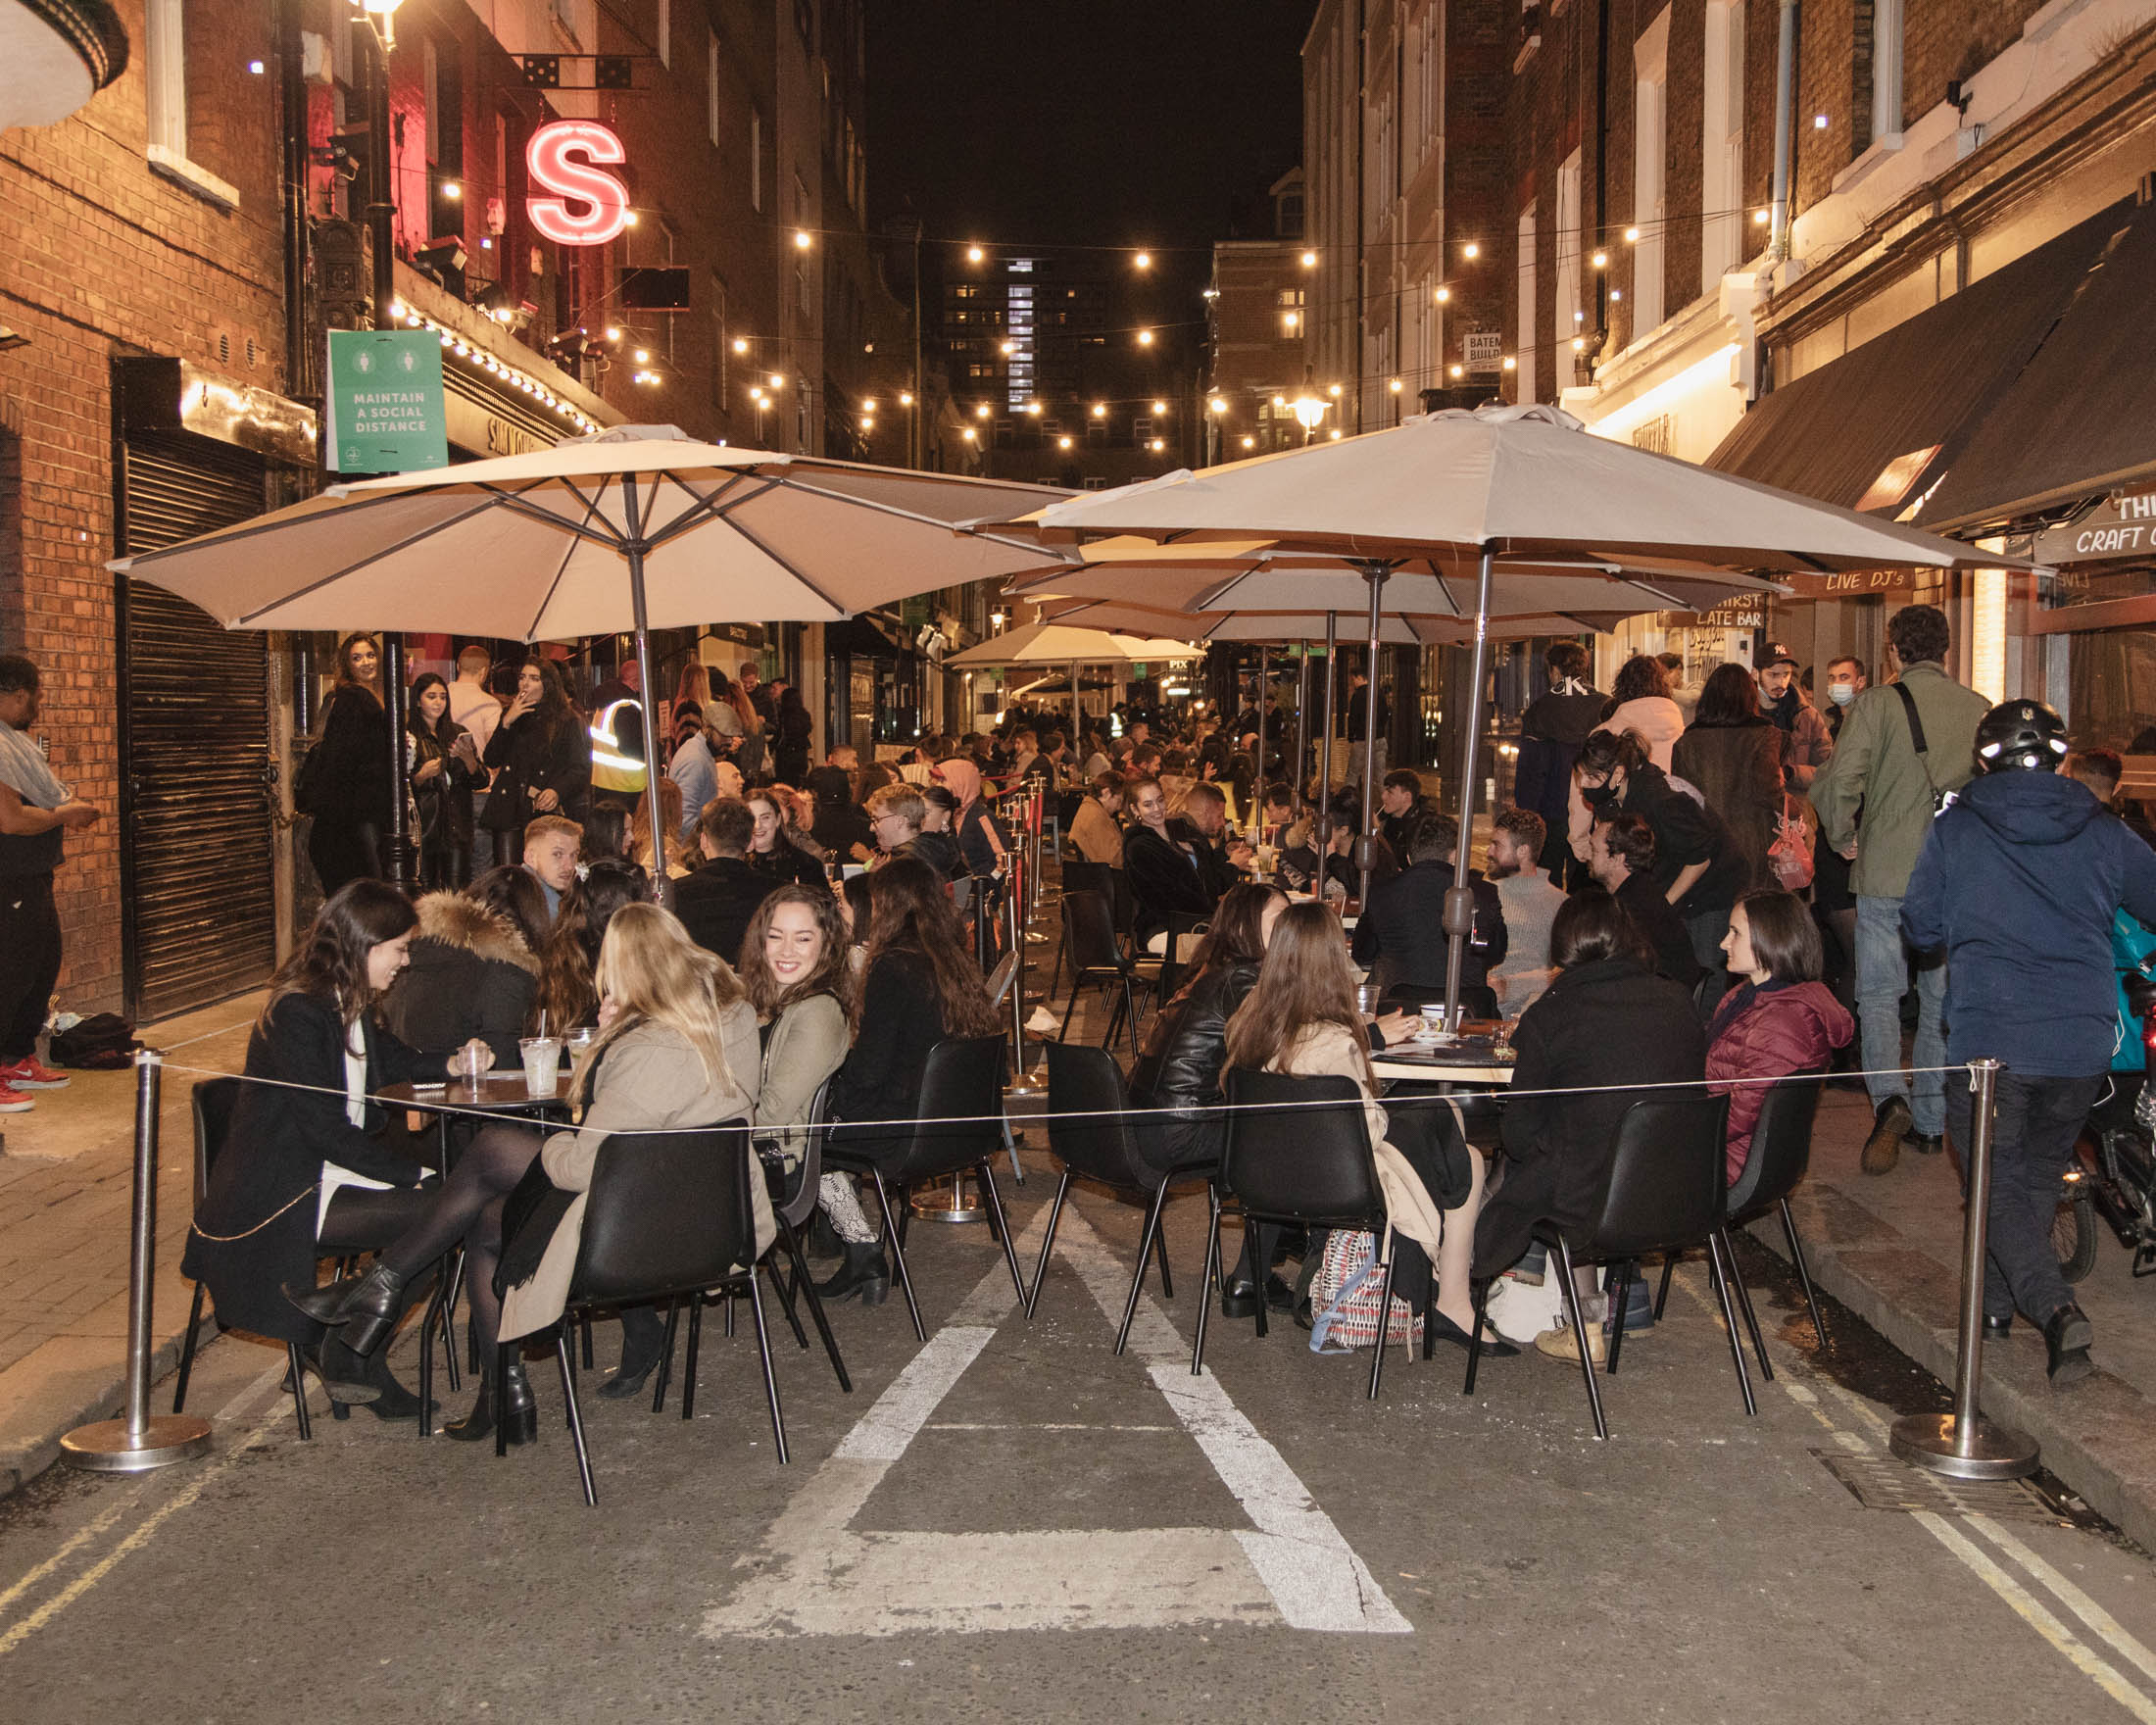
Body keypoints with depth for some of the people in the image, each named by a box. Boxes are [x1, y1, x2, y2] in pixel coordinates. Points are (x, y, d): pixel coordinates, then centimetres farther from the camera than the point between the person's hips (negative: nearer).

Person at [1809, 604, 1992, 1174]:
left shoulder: (1876, 704, -8)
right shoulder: (1979, 709, 3)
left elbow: (1837, 783, -16)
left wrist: (1842, 838, 1)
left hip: (1887, 873, -3)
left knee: (1879, 994, 4)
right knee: (1942, 996, 13)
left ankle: (1889, 1096, -18)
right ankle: (1930, 1120, 20)